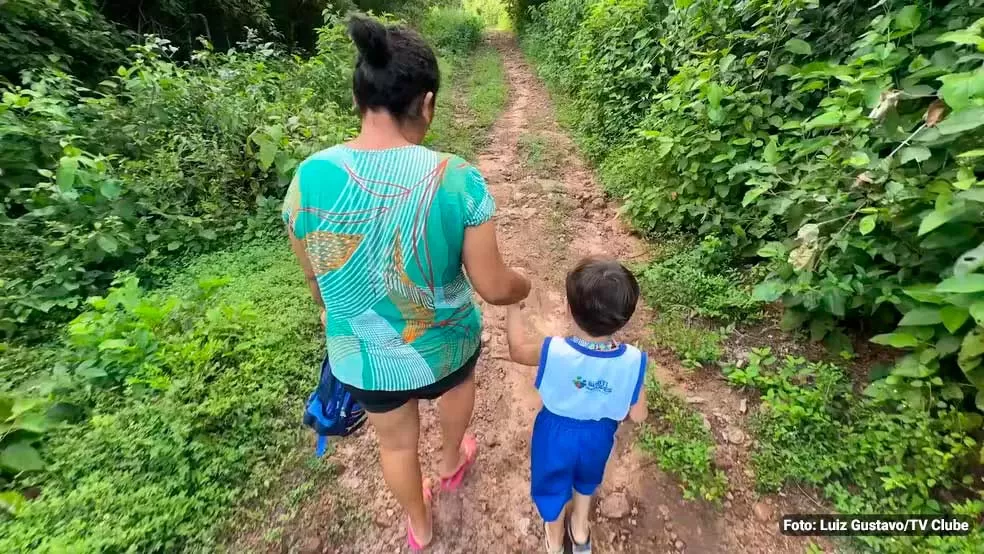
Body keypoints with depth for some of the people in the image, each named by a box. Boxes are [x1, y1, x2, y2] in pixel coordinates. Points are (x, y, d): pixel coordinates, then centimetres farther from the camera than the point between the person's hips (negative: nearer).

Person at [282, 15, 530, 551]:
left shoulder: (308, 179, -17)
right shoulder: (459, 180, -25)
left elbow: (317, 284, -3)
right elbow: (494, 287, -18)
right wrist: (523, 286, 6)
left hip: (363, 357, 2)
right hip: (443, 346, -1)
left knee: (396, 441, 29)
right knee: (459, 385, 36)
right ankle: (452, 464, 67)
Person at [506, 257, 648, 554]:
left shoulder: (554, 351, -35)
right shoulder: (633, 361, -28)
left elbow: (517, 350, -14)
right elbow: (638, 416, -15)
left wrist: (513, 303, -6)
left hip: (556, 433, -2)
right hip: (598, 435, 2)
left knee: (553, 484, 29)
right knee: (586, 478, 35)